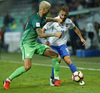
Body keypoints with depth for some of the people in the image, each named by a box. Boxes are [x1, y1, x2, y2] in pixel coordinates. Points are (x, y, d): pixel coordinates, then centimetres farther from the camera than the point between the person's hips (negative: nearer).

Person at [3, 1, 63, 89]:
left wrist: (56, 19, 21)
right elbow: (41, 34, -33)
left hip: (35, 44, 9)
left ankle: (56, 79, 6)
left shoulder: (42, 17, 6)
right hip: (26, 44, -9)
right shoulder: (35, 19, -24)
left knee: (55, 55, 0)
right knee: (27, 66, -25)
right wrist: (55, 34, -33)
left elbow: (46, 19, 34)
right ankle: (8, 80, -6)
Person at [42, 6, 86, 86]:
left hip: (62, 44, 2)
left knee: (68, 60, -16)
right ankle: (52, 78, -3)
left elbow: (75, 28, 18)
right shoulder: (53, 21, -16)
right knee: (57, 60, -23)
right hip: (53, 44, -2)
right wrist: (46, 40, -21)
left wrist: (81, 38, 18)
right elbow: (43, 30, -10)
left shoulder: (69, 22, -5)